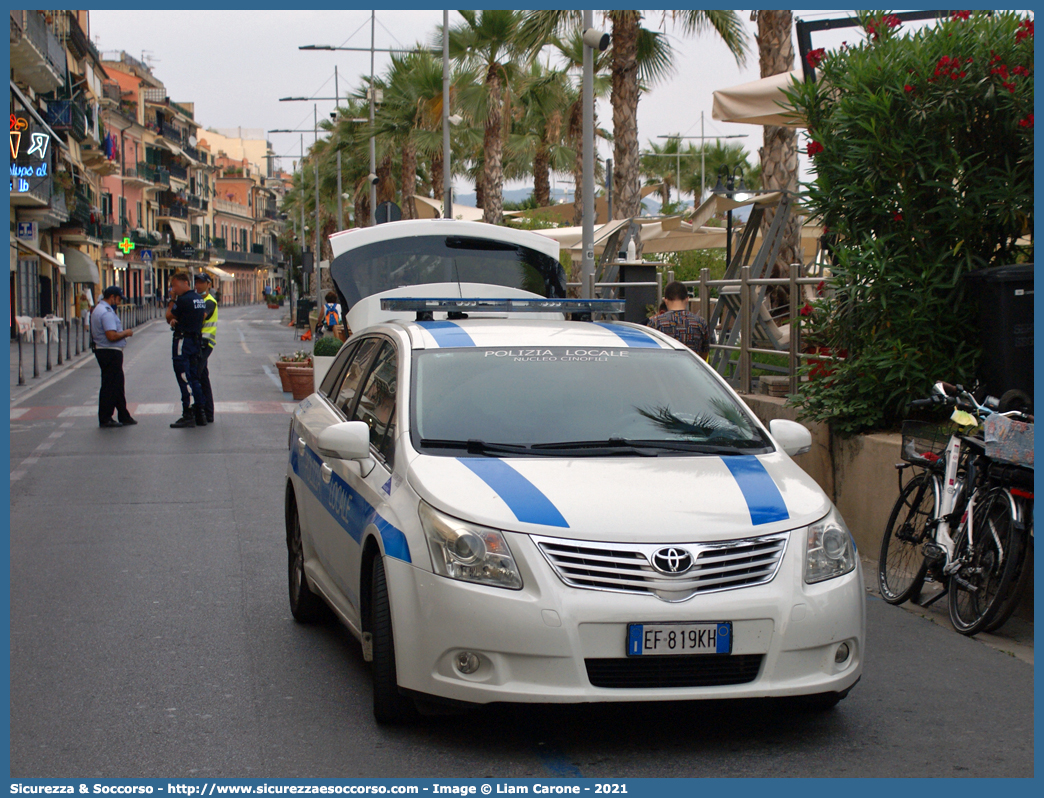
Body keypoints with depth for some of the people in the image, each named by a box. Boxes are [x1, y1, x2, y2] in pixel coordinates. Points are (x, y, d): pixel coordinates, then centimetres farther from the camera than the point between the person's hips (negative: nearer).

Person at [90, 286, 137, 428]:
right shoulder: (107, 312, -19)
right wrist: (125, 333, -11)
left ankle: (123, 417, 23)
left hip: (102, 351, 11)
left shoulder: (98, 309, 15)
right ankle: (105, 419, 1)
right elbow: (112, 336, -26)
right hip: (111, 352, -11)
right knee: (110, 386, -4)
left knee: (117, 385, 16)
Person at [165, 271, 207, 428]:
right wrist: (176, 320, 4)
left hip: (183, 341, -9)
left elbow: (169, 317, -7)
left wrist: (172, 300, 3)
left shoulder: (183, 300, -15)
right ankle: (199, 415, 14)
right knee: (194, 379, 13)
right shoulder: (200, 299, 13)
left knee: (184, 379, -7)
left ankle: (188, 416, -8)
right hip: (197, 340, 9)